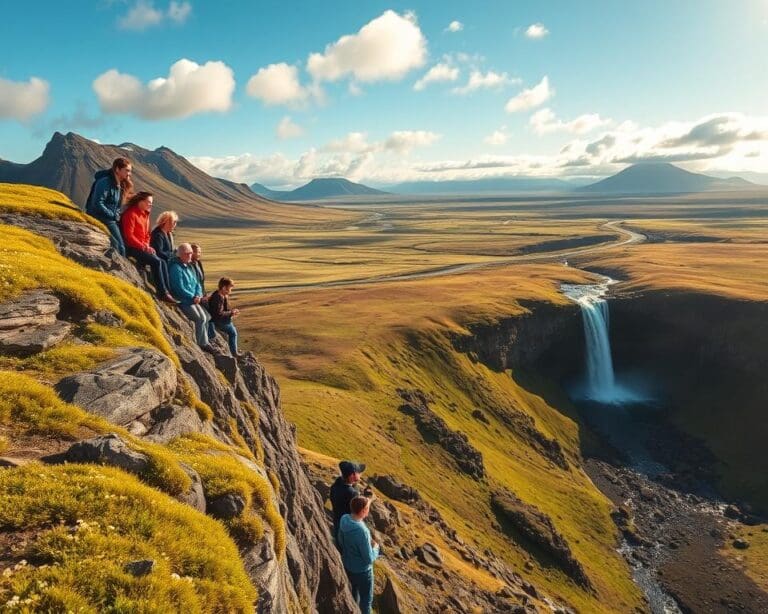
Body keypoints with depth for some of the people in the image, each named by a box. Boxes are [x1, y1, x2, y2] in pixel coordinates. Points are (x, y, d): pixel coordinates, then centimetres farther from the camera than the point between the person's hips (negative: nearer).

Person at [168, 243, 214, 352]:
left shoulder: (189, 267, 16)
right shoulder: (176, 268, -13)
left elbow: (197, 283, 15)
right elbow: (180, 288, -18)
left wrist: (198, 295, -3)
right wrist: (193, 297, -13)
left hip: (193, 300, 9)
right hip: (183, 302, -9)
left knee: (207, 316, 2)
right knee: (201, 318, -20)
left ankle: (205, 342, 10)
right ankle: (203, 343, -10)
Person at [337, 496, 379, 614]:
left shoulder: (344, 519, -15)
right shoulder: (362, 531, -37)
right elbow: (369, 559, -27)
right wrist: (375, 547, -9)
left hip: (348, 565, 7)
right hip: (361, 570, -7)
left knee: (355, 590, 32)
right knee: (366, 599, 17)